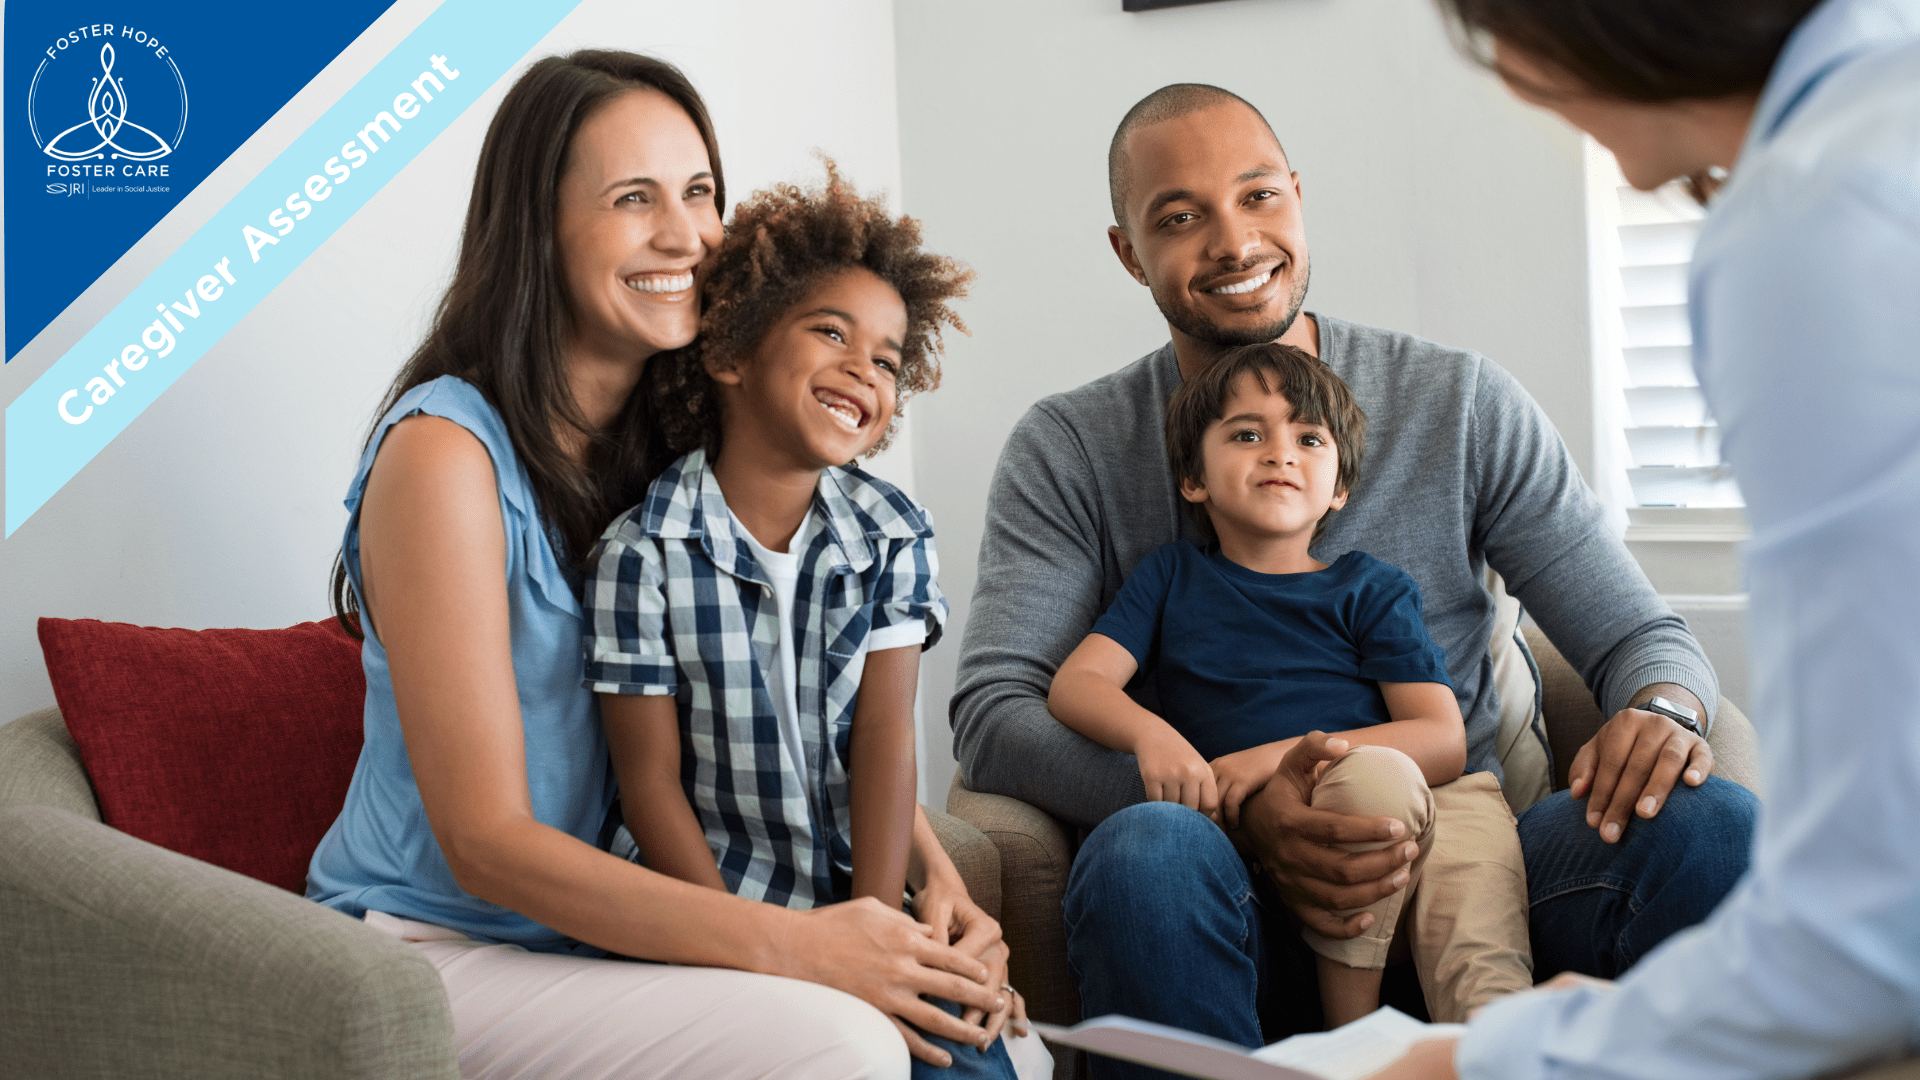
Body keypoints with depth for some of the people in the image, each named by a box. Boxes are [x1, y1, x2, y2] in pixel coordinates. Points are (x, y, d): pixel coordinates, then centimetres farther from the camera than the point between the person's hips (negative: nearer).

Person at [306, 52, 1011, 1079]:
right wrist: (790, 944, -26)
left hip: (601, 919, 6)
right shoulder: (445, 453, -17)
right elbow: (487, 842, -19)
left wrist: (933, 873, -11)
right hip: (439, 947, -6)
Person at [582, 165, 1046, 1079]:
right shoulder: (644, 549, -10)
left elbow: (885, 735, -5)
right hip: (711, 899, -3)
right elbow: (651, 780, -9)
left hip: (856, 897, 3)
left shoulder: (892, 534, 3)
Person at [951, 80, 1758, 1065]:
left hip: (1457, 869, 1)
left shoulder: (1462, 404, 8)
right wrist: (1236, 808, -23)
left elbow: (1637, 635, 9)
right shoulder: (1068, 452, 5)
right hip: (1241, 912, -1)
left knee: (1710, 825, -27)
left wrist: (1661, 711, -19)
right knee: (1144, 854, -37)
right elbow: (990, 716, -6)